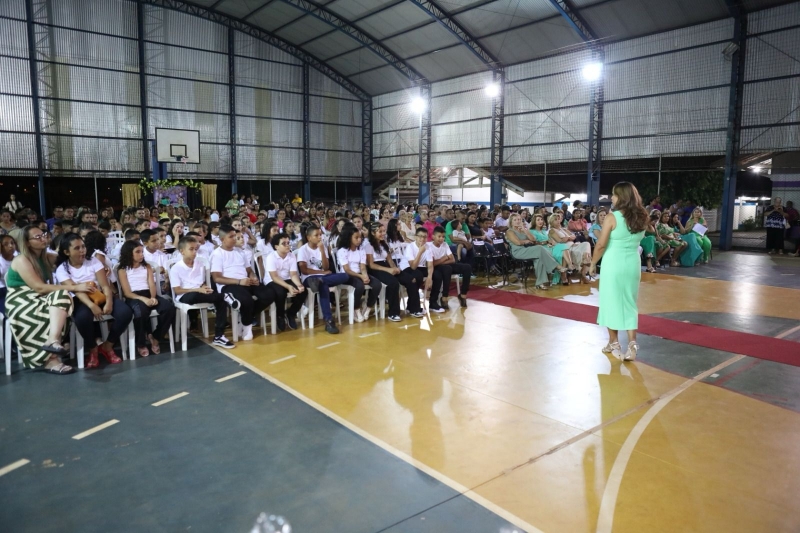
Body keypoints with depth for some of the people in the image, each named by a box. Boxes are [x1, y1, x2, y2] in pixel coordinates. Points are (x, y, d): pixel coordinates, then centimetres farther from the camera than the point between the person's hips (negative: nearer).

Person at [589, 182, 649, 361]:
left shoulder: (612, 217, -13)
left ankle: (614, 343, 19)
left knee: (612, 302, 8)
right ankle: (632, 343, 3)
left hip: (613, 264, -5)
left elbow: (601, 245, -11)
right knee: (629, 303, 11)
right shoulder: (641, 218, 4)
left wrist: (593, 263, 0)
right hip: (633, 264, 5)